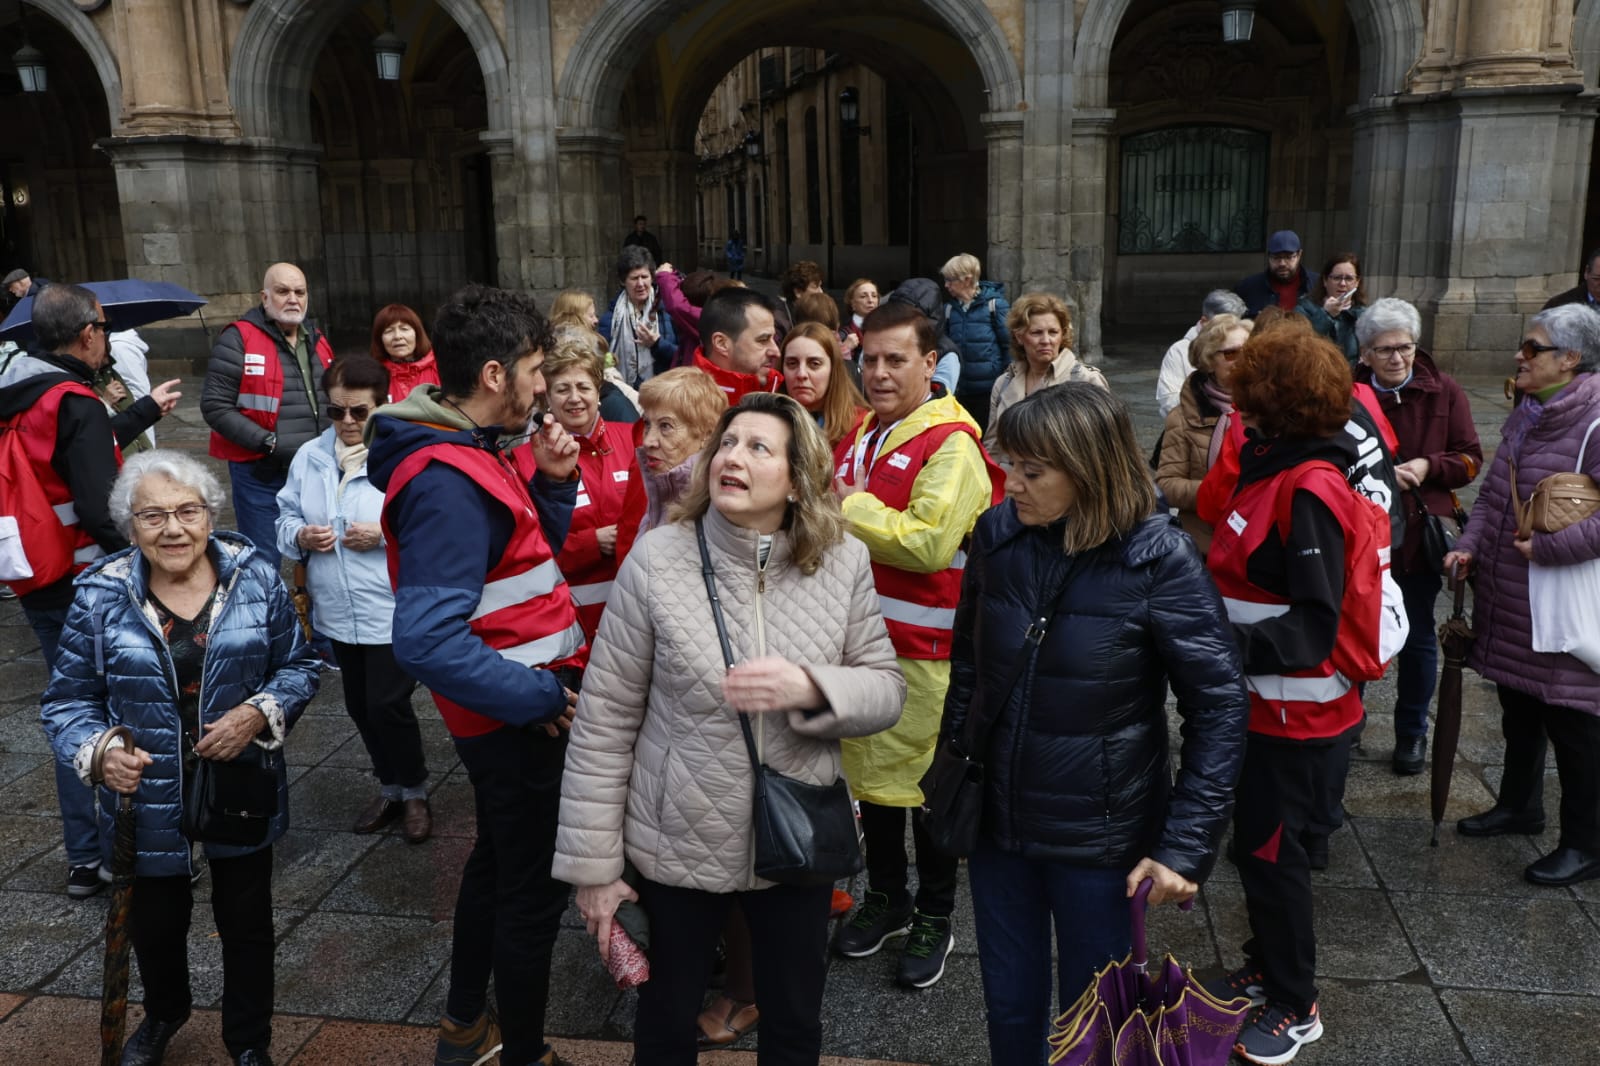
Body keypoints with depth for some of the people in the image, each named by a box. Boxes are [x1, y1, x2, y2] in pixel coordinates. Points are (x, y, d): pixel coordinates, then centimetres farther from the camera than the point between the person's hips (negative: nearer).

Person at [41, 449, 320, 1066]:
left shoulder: (255, 578, -8)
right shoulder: (100, 596, -9)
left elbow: (299, 665, 0)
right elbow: (68, 699, -3)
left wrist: (261, 714, -19)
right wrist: (96, 752, -23)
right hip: (148, 801, 1)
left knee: (246, 923, 15)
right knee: (155, 924, 22)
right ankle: (164, 1012, 55)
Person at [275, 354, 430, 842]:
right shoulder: (310, 457, 6)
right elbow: (285, 516, 11)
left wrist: (385, 534, -25)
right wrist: (300, 535, -10)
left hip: (395, 611, -6)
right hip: (338, 613, 6)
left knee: (388, 705, -5)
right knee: (360, 706, 16)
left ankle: (414, 793, 19)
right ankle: (389, 788, 36)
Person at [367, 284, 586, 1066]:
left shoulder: (466, 453, 4)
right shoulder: (447, 485, -28)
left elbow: (529, 556, 12)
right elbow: (426, 642, -34)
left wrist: (552, 482, -4)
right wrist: (539, 694, -24)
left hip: (514, 709, 10)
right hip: (518, 718, -10)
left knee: (499, 862, 26)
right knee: (535, 887, 8)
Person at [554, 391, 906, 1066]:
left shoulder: (843, 562, -8)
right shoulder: (656, 559, -13)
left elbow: (886, 691, -3)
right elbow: (604, 722, -9)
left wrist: (809, 688, -25)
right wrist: (594, 865, -6)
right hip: (676, 846, -1)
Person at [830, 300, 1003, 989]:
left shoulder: (950, 445, -14)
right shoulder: (863, 434, 12)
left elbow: (928, 544, -27)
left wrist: (851, 506, -18)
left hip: (924, 649, -8)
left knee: (929, 782, 6)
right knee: (870, 770, 18)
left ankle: (934, 918, 24)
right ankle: (885, 899, 37)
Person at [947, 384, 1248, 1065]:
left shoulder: (1159, 560, -18)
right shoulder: (996, 534, -6)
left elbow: (1220, 708, -14)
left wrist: (1187, 845, -17)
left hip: (1101, 836, -3)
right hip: (995, 819, 4)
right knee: (1010, 1007, 19)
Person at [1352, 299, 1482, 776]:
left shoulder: (1443, 391, -3)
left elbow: (1471, 459, 1)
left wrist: (1428, 467, -18)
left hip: (1420, 535, 1)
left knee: (1417, 638, 12)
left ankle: (1412, 733, 29)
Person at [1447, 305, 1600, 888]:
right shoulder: (1525, 416, 10)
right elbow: (1493, 494, 14)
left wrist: (1549, 546, -24)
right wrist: (1469, 545, 0)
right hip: (1508, 602, 8)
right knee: (1518, 709, 23)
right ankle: (1519, 804, 42)